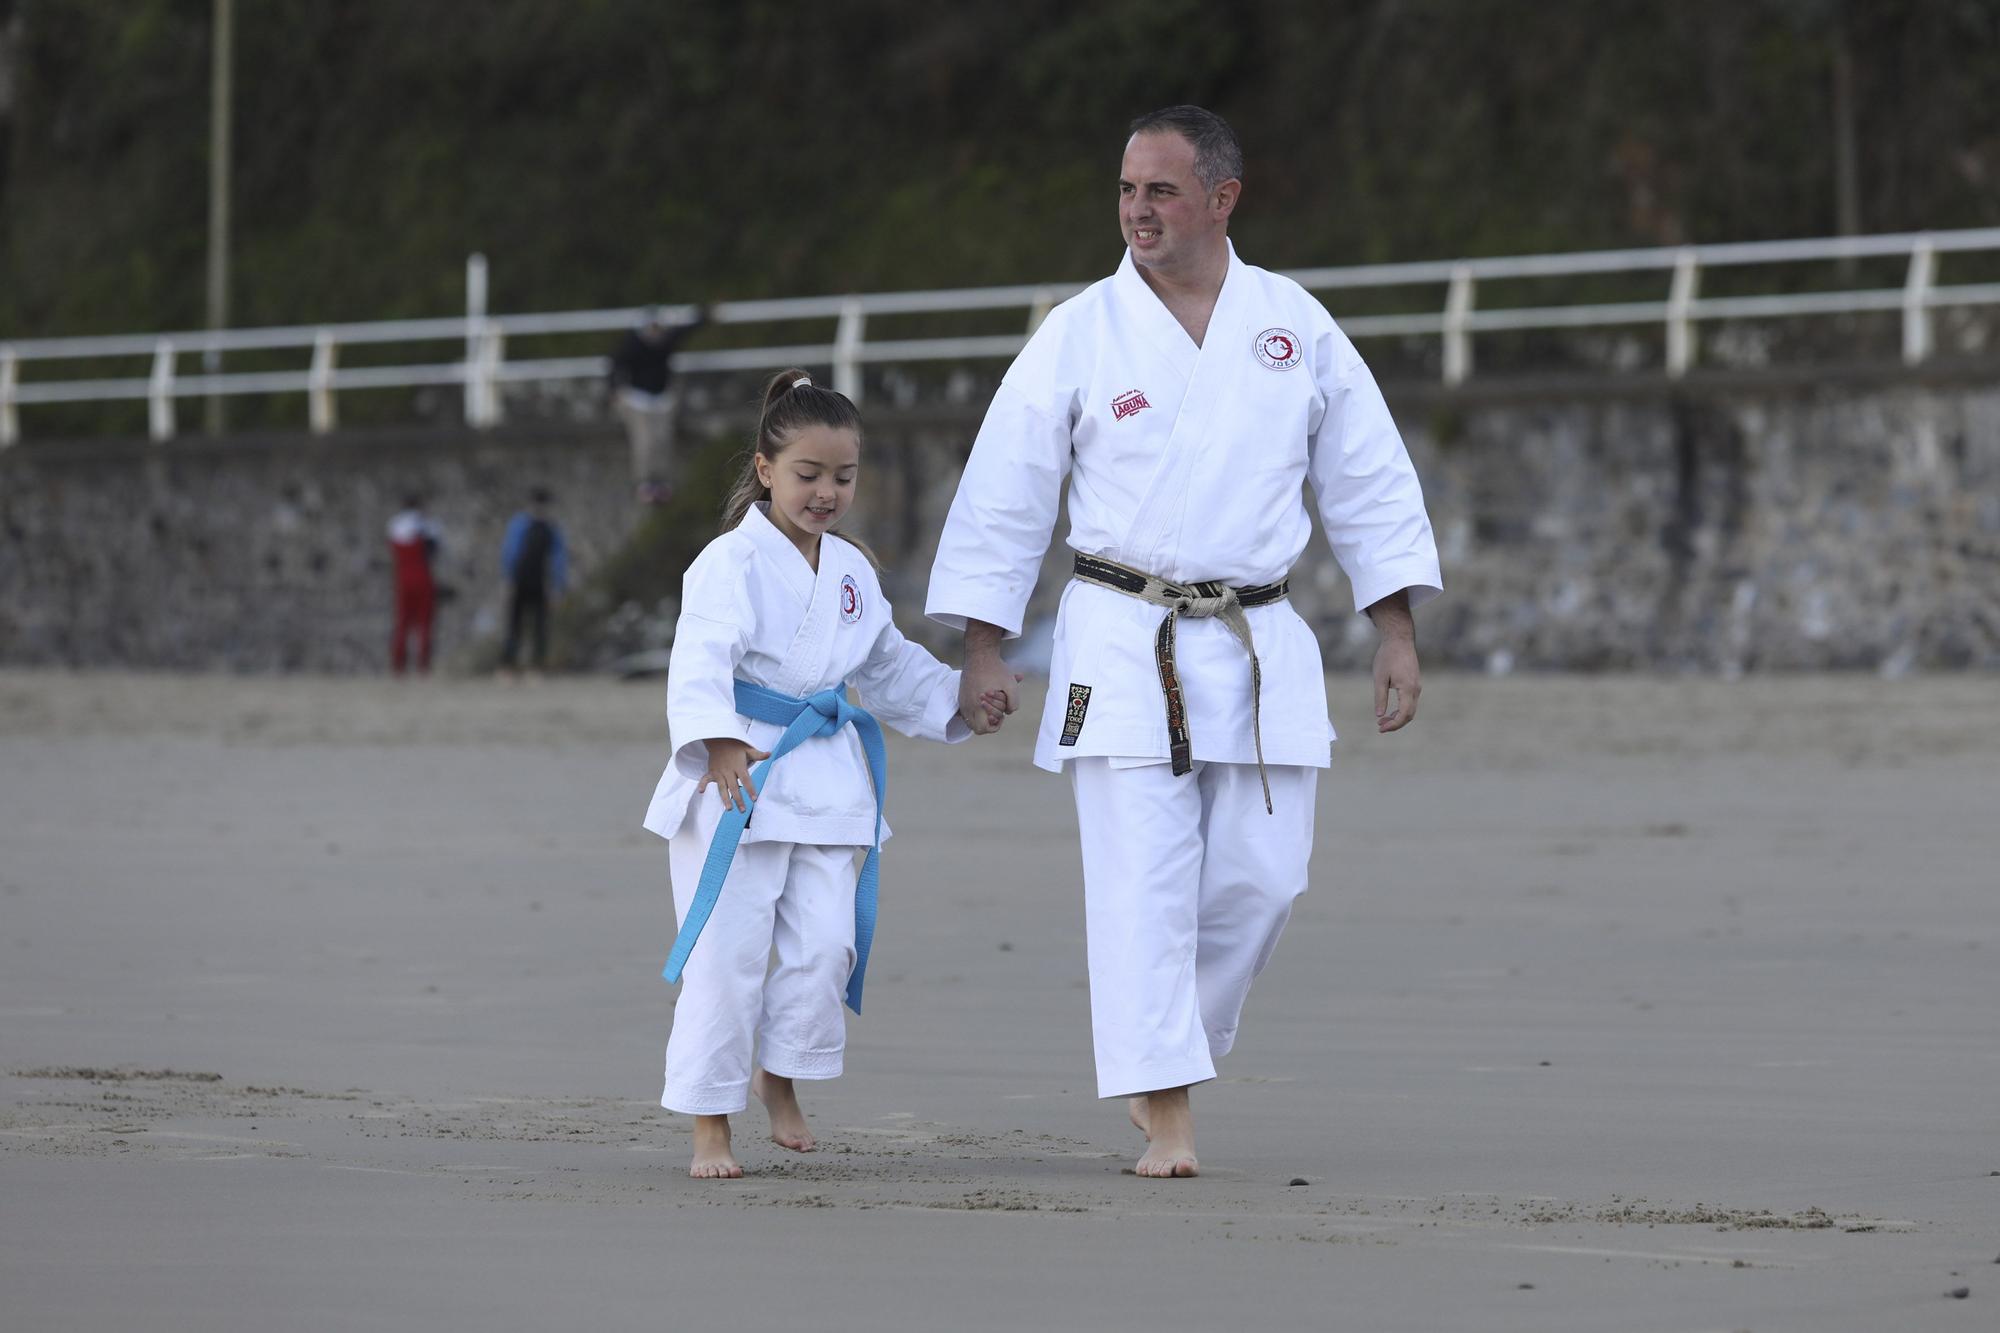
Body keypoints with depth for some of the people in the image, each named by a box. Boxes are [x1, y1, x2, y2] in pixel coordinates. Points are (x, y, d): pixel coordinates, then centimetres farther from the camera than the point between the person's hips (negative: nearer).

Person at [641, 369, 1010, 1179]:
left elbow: (888, 666, 25)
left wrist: (959, 701, 14)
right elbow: (700, 663, -25)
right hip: (736, 776, -6)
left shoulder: (851, 570, 11)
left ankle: (780, 1081, 24)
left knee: (825, 946, 0)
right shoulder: (732, 564, -12)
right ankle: (709, 1126, 5)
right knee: (727, 954, -4)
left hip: (825, 778, 6)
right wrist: (720, 744, -41)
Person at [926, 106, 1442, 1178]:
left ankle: (1164, 1043, 24)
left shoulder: (1296, 326, 3)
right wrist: (981, 647, -1)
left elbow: (1368, 482, 7)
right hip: (1122, 639, -2)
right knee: (1142, 884, -8)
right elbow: (1004, 492, 2)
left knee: (1259, 878, 1)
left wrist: (1397, 633, 2)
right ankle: (1167, 1118, -7)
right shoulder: (1079, 335, -2)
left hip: (1258, 645, 2)